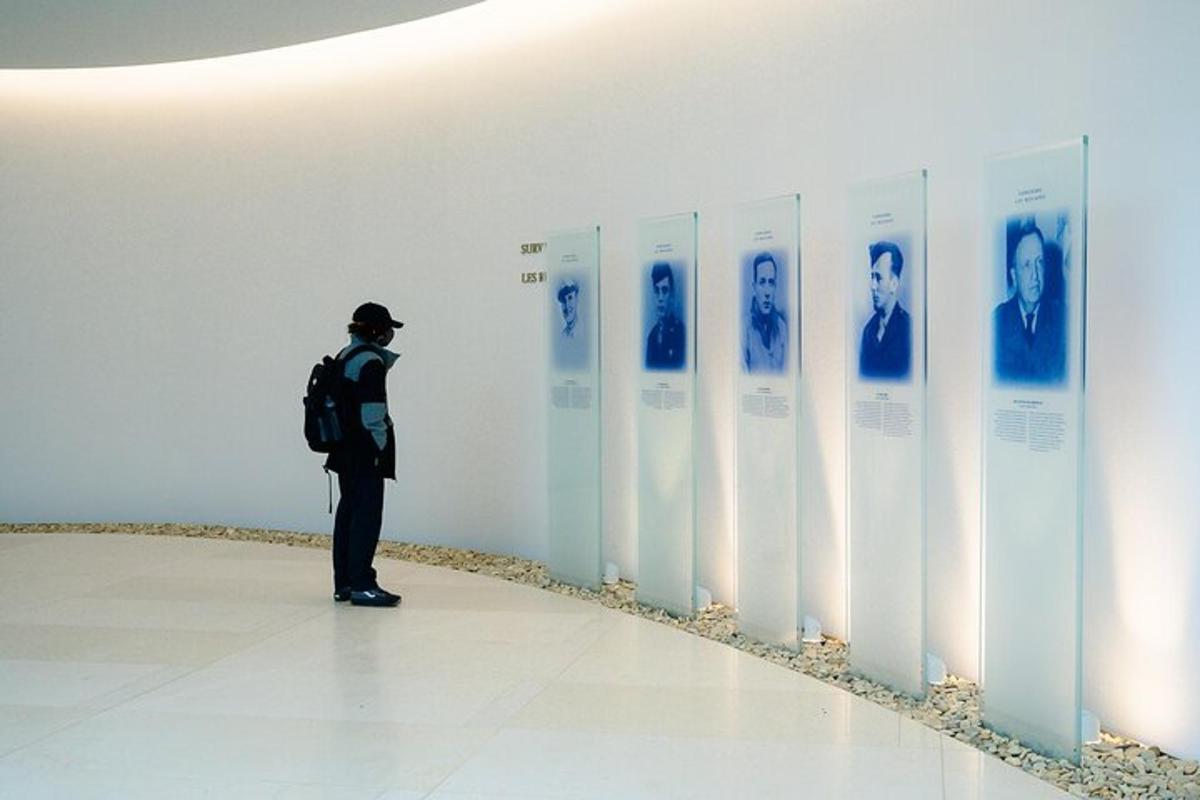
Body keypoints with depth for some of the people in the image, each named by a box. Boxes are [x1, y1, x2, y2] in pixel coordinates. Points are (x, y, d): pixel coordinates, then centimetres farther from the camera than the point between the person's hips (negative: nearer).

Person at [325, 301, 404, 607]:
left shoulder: (344, 356, 14)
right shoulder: (370, 360, -14)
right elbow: (372, 412, -17)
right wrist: (380, 446, -12)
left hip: (346, 449, 9)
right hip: (366, 451, -9)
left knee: (348, 510, 13)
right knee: (367, 514, -5)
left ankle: (343, 582, 19)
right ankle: (362, 585, -4)